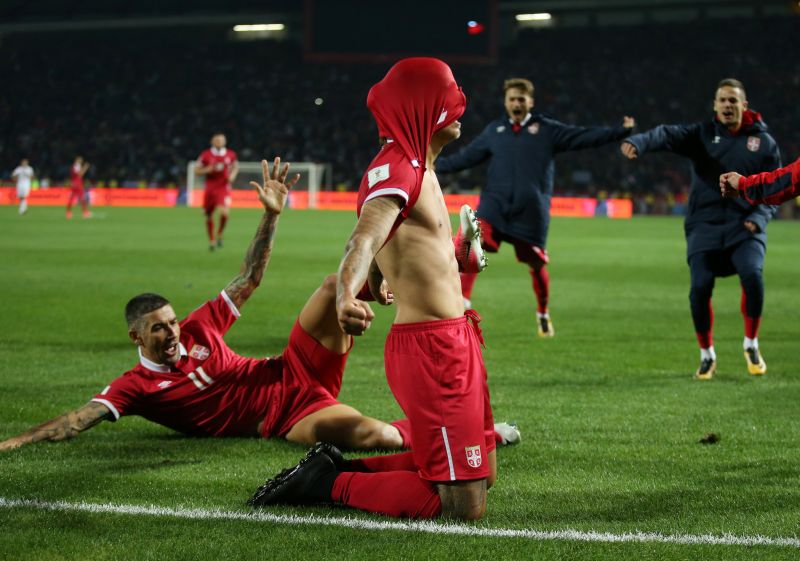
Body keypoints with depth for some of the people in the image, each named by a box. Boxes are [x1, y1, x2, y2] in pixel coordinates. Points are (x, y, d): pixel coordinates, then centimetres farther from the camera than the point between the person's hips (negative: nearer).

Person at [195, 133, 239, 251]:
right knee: (209, 216, 8)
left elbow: (235, 166, 19)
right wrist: (207, 170, -16)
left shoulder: (230, 155, 0)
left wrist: (233, 175, -1)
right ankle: (211, 240, 29)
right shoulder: (206, 155, -4)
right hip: (210, 189, 1)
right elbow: (196, 170, 3)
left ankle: (219, 235, 5)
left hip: (224, 189, -1)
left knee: (224, 212, -21)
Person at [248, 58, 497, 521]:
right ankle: (328, 484, -2)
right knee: (465, 507, -11)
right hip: (429, 348, -10)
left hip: (457, 339, 10)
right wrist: (346, 297, -56)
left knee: (483, 476, 20)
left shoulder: (418, 168, 15)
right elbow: (364, 240, -35)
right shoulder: (395, 170, -16)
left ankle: (339, 468, 18)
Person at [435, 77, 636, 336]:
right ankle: (462, 301, -23)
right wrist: (435, 166, 16)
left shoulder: (547, 130, 6)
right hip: (495, 203, 1)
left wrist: (621, 131, -10)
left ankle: (543, 314, 29)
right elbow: (466, 157, 19)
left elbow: (585, 137, 0)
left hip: (532, 211, -1)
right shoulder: (494, 130, 13)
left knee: (536, 264, 6)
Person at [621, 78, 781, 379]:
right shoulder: (702, 134, 4)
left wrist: (758, 218, -8)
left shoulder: (764, 142, 7)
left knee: (752, 275, -24)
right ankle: (707, 355, 11)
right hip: (704, 226, 0)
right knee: (700, 287, -13)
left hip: (744, 226, 0)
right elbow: (668, 134, -16)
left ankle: (751, 344, -1)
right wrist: (638, 142, -37)